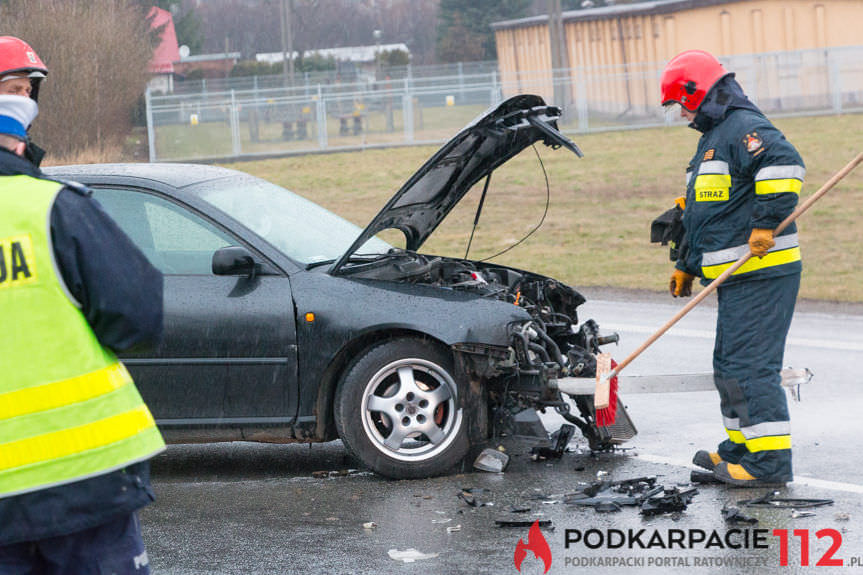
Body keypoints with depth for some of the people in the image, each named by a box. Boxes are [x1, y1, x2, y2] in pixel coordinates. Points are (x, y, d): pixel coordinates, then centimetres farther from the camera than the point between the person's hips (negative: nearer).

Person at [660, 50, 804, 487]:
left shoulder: (743, 128, -11)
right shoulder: (713, 137, 23)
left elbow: (784, 164, -30)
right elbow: (702, 213, 31)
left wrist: (767, 223, -28)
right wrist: (686, 266, 32)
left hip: (760, 274, -11)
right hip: (736, 276, 11)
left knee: (750, 365, -12)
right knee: (730, 365, 17)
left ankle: (769, 461, -11)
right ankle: (741, 447, 28)